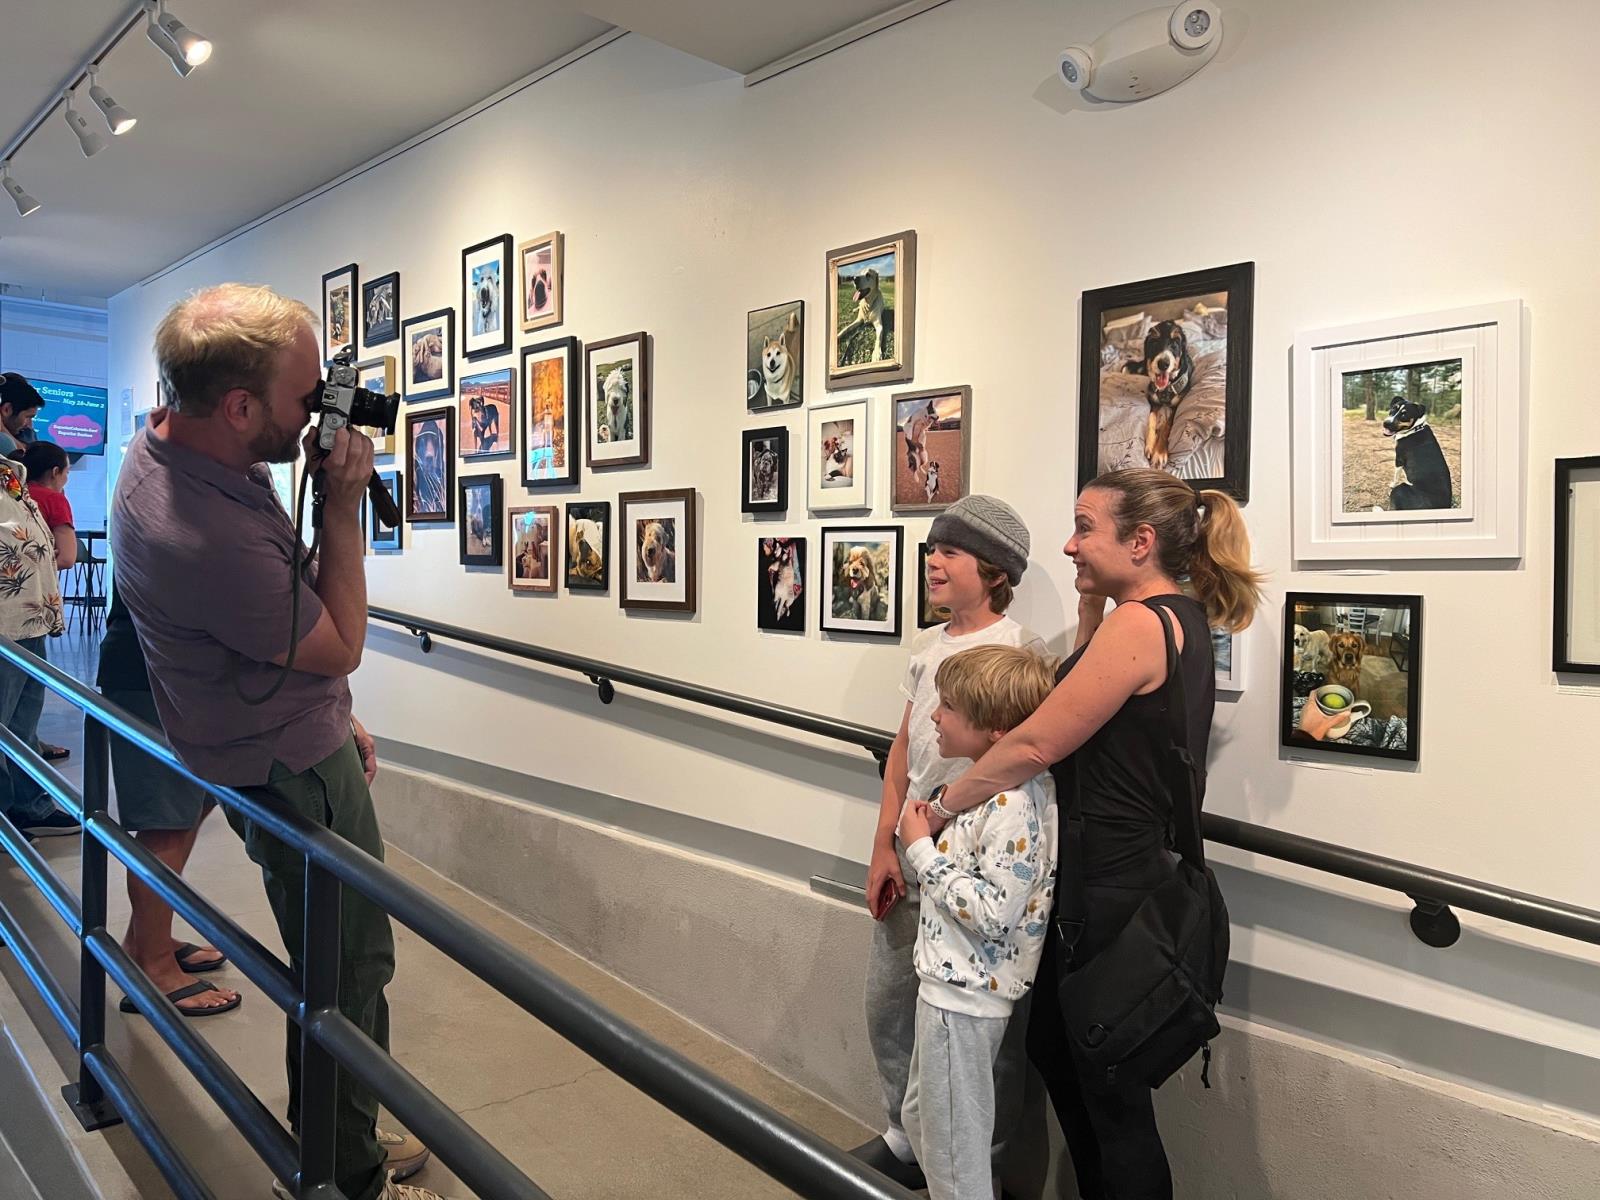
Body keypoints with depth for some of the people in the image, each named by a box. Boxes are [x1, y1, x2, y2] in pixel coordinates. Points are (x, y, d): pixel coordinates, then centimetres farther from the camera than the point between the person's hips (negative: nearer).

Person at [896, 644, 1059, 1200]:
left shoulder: (1014, 805, -26)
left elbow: (992, 912, -29)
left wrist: (922, 850, -23)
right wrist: (936, 830, 2)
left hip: (964, 995, -11)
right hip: (952, 982, 11)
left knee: (952, 1147, 8)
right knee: (921, 1117, 27)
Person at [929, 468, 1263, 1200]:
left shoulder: (1140, 623, -20)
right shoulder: (1183, 619, 9)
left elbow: (1036, 743, -22)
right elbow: (1091, 701, 18)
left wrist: (943, 804, -10)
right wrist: (1090, 603, 8)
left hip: (1107, 892, -10)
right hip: (1127, 873, 10)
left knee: (1110, 1092, 7)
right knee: (1053, 1047, 24)